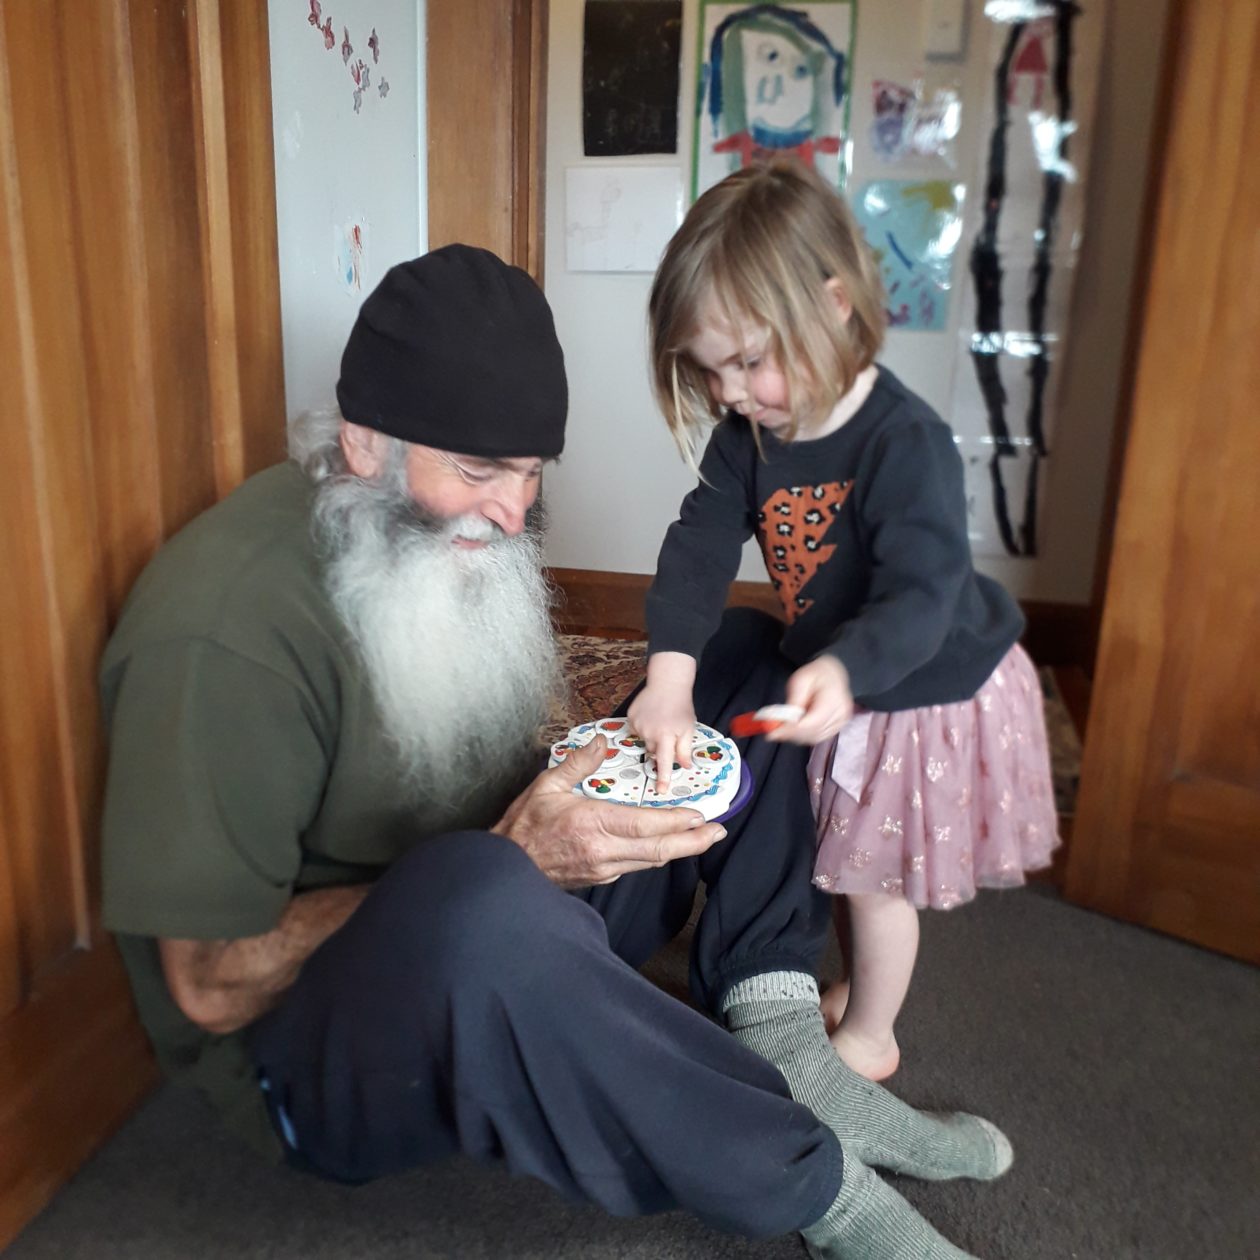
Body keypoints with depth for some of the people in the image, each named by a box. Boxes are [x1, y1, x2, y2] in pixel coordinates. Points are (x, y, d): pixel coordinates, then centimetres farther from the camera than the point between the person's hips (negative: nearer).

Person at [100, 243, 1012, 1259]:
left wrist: (596, 760, -12)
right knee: (484, 904, -44)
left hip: (510, 955, 8)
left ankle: (776, 1040, -13)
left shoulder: (462, 530, -2)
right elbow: (212, 986, -22)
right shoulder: (220, 629, -24)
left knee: (746, 658, 4)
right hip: (319, 1043, -7)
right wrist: (506, 863, -30)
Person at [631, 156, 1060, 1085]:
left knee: (873, 876, 8)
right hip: (835, 687, 7)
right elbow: (700, 547, -19)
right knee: (842, 860, 22)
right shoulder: (747, 436, -11)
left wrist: (843, 674, -57)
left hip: (932, 696, -6)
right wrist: (669, 677, -33)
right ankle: (859, 988, 47)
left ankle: (868, 1038, 33)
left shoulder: (906, 443, -31)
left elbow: (920, 599, -37)